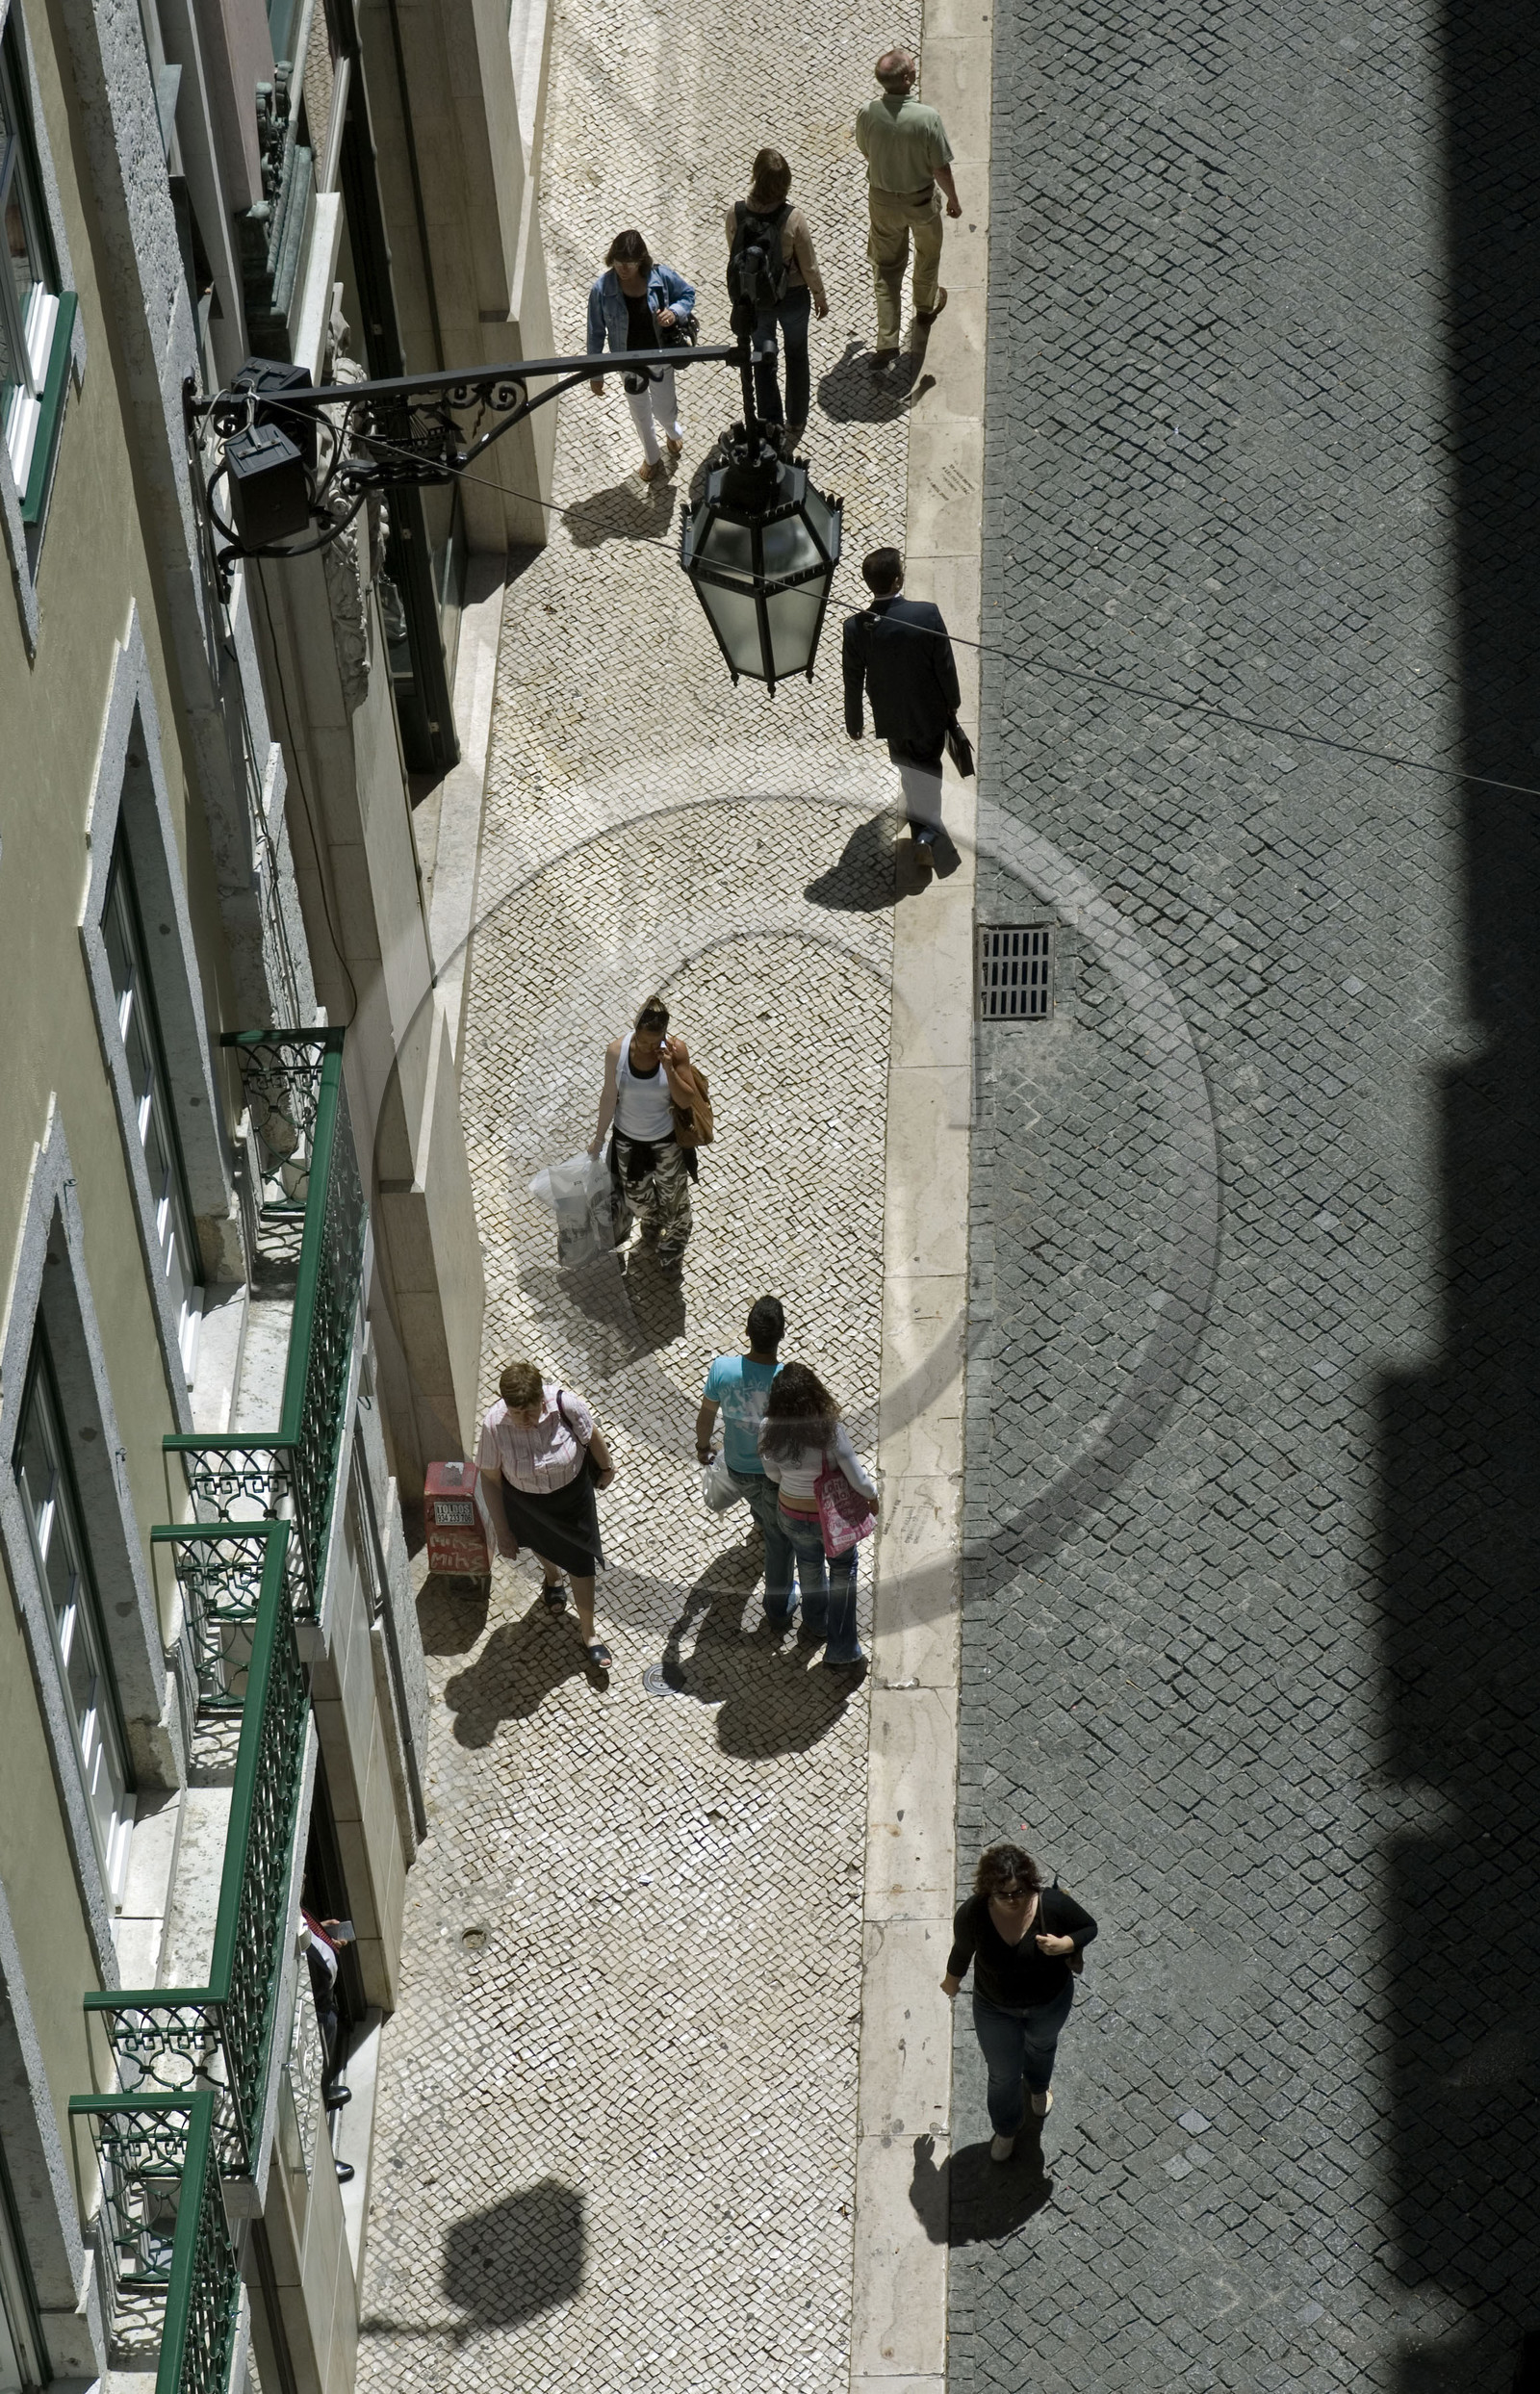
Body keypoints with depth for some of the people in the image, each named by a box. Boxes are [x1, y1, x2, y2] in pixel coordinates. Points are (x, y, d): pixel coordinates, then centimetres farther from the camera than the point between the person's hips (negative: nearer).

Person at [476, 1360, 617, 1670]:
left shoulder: (565, 1405, -35)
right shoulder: (494, 1426, -34)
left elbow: (592, 1437, -13)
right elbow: (490, 1479, -19)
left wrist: (606, 1468, 6)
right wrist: (501, 1530, -12)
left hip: (572, 1495, 0)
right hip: (525, 1502, 1)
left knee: (581, 1562, 14)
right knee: (541, 1545, 31)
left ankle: (587, 1632, 36)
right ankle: (552, 1579, 67)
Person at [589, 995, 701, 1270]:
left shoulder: (676, 1050, -27)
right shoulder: (616, 1051, -25)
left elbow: (686, 1101, -22)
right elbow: (609, 1096, -10)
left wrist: (669, 1069, -39)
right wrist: (599, 1137, 1)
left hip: (666, 1139, -1)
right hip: (628, 1139, 1)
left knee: (672, 1196, 20)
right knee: (636, 1194, 25)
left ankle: (671, 1247, 50)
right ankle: (651, 1223, 62)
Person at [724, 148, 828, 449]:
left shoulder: (735, 214, -23)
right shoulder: (793, 219, -28)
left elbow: (734, 256, -5)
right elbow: (809, 267, -15)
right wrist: (820, 297, 4)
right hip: (792, 298, -1)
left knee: (762, 360, 24)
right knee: (796, 358, 24)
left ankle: (771, 424, 38)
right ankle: (795, 425, 39)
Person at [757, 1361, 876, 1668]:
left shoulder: (769, 1430, -24)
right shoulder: (831, 1431, -33)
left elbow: (772, 1474, -6)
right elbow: (858, 1480, -23)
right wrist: (872, 1499, -1)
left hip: (792, 1514, 3)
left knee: (809, 1564, 32)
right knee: (843, 1571, 23)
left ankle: (816, 1626, 56)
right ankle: (842, 1651, 31)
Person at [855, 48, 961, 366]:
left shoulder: (868, 114, -21)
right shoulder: (926, 118, -31)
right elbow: (941, 168, -20)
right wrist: (953, 199, -1)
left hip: (882, 199, 2)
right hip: (920, 200, -2)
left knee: (886, 268, 16)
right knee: (927, 254, 28)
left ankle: (887, 342, 14)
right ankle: (926, 306, 54)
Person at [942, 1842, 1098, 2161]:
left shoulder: (1054, 1905, -34)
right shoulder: (972, 1915, -32)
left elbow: (1089, 1927, -15)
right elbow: (962, 1950, -10)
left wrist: (1064, 1944, -37)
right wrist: (952, 1980, 9)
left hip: (1050, 2002, 1)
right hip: (995, 2008, -1)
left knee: (1041, 2045, 35)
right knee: (1003, 2075, 19)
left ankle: (1039, 2087, 71)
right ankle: (1006, 2129, 52)